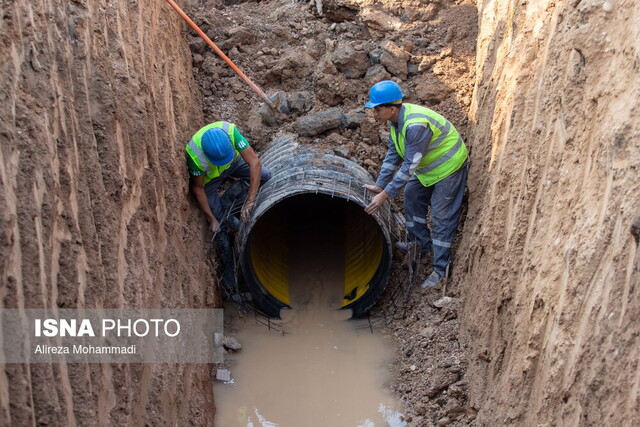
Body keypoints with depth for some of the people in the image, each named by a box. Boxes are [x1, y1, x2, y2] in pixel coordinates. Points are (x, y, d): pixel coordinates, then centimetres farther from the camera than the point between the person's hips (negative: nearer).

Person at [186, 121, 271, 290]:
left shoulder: (230, 131, -39)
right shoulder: (194, 154, -40)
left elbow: (255, 163, -38)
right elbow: (197, 188, -23)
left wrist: (249, 201, -41)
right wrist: (211, 219, -20)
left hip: (234, 162, 3)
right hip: (209, 177, -2)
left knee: (266, 176, -20)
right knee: (219, 224, -5)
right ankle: (228, 270, 12)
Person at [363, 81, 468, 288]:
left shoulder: (416, 125, -37)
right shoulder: (395, 118, -7)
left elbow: (409, 165, -34)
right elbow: (393, 154, 1)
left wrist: (385, 194, -32)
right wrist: (379, 185, -2)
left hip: (448, 166, -9)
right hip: (427, 165, 10)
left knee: (442, 216, -5)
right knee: (412, 196, 20)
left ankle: (440, 269, 4)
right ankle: (421, 243, 37)